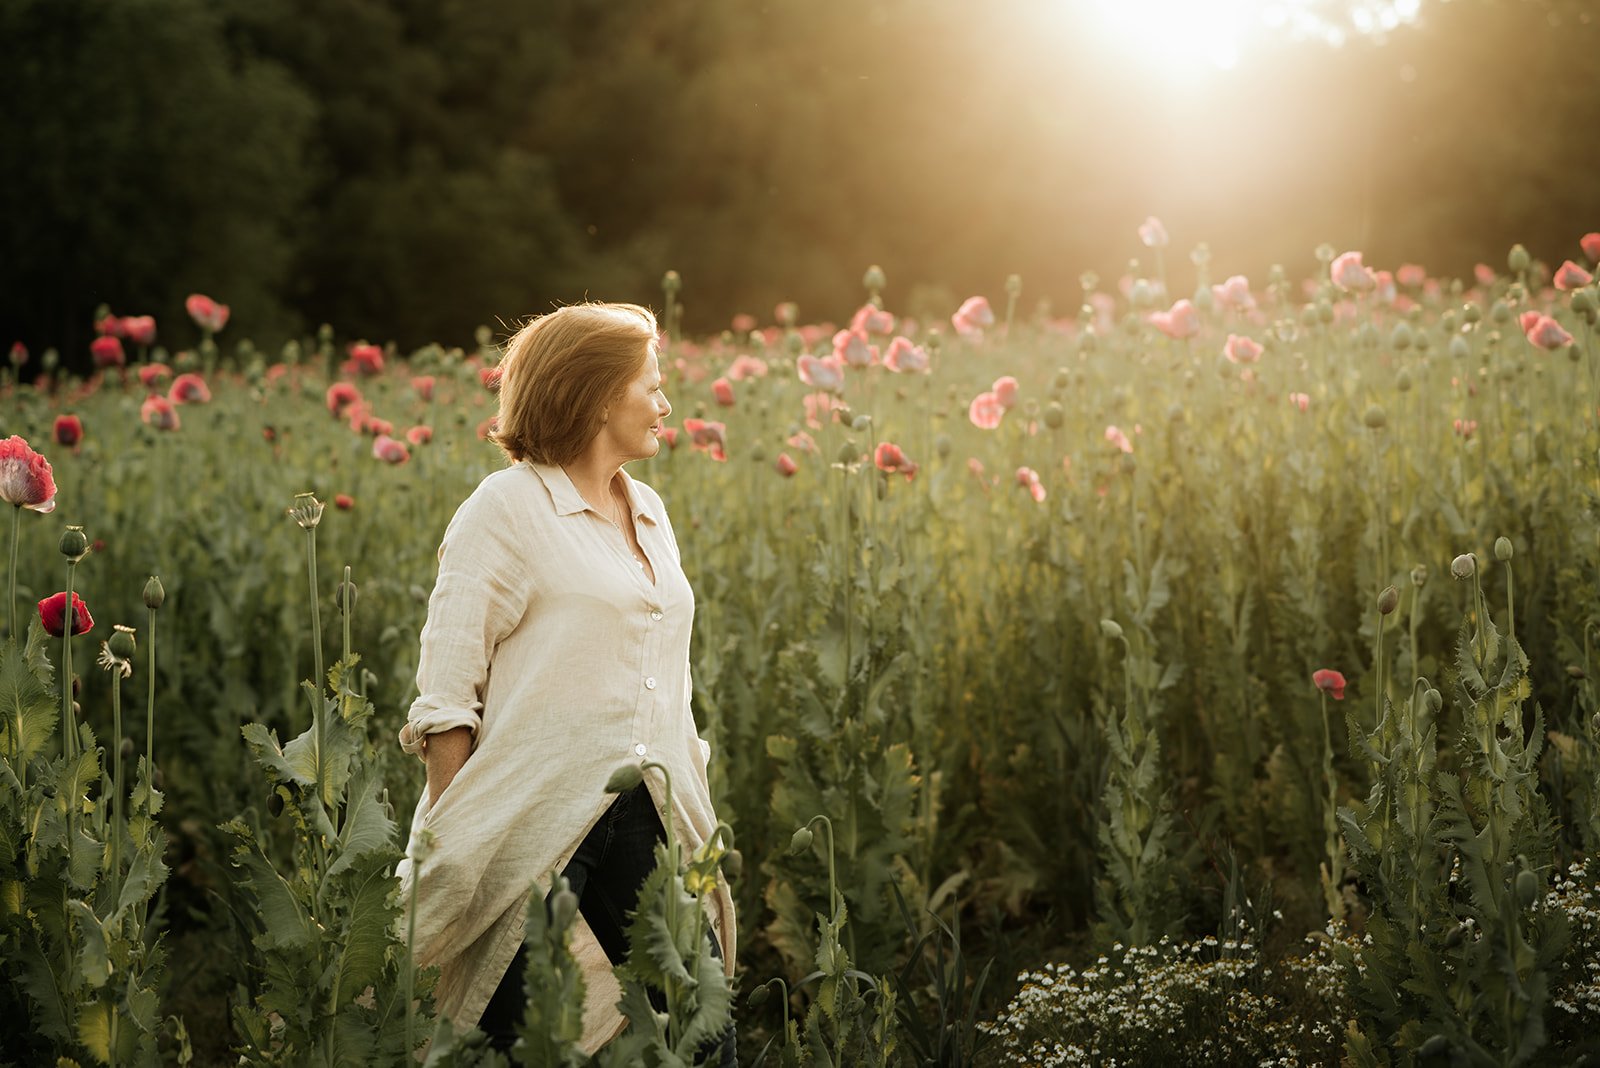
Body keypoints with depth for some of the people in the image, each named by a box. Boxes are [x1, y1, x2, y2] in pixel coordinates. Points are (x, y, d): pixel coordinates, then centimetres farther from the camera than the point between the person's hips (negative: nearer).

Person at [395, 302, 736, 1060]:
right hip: (539, 821, -6)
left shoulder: (649, 514, 16)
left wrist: (697, 816, 17)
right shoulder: (506, 508, -5)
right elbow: (444, 692, -8)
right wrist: (452, 838, -14)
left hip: (650, 822, 7)